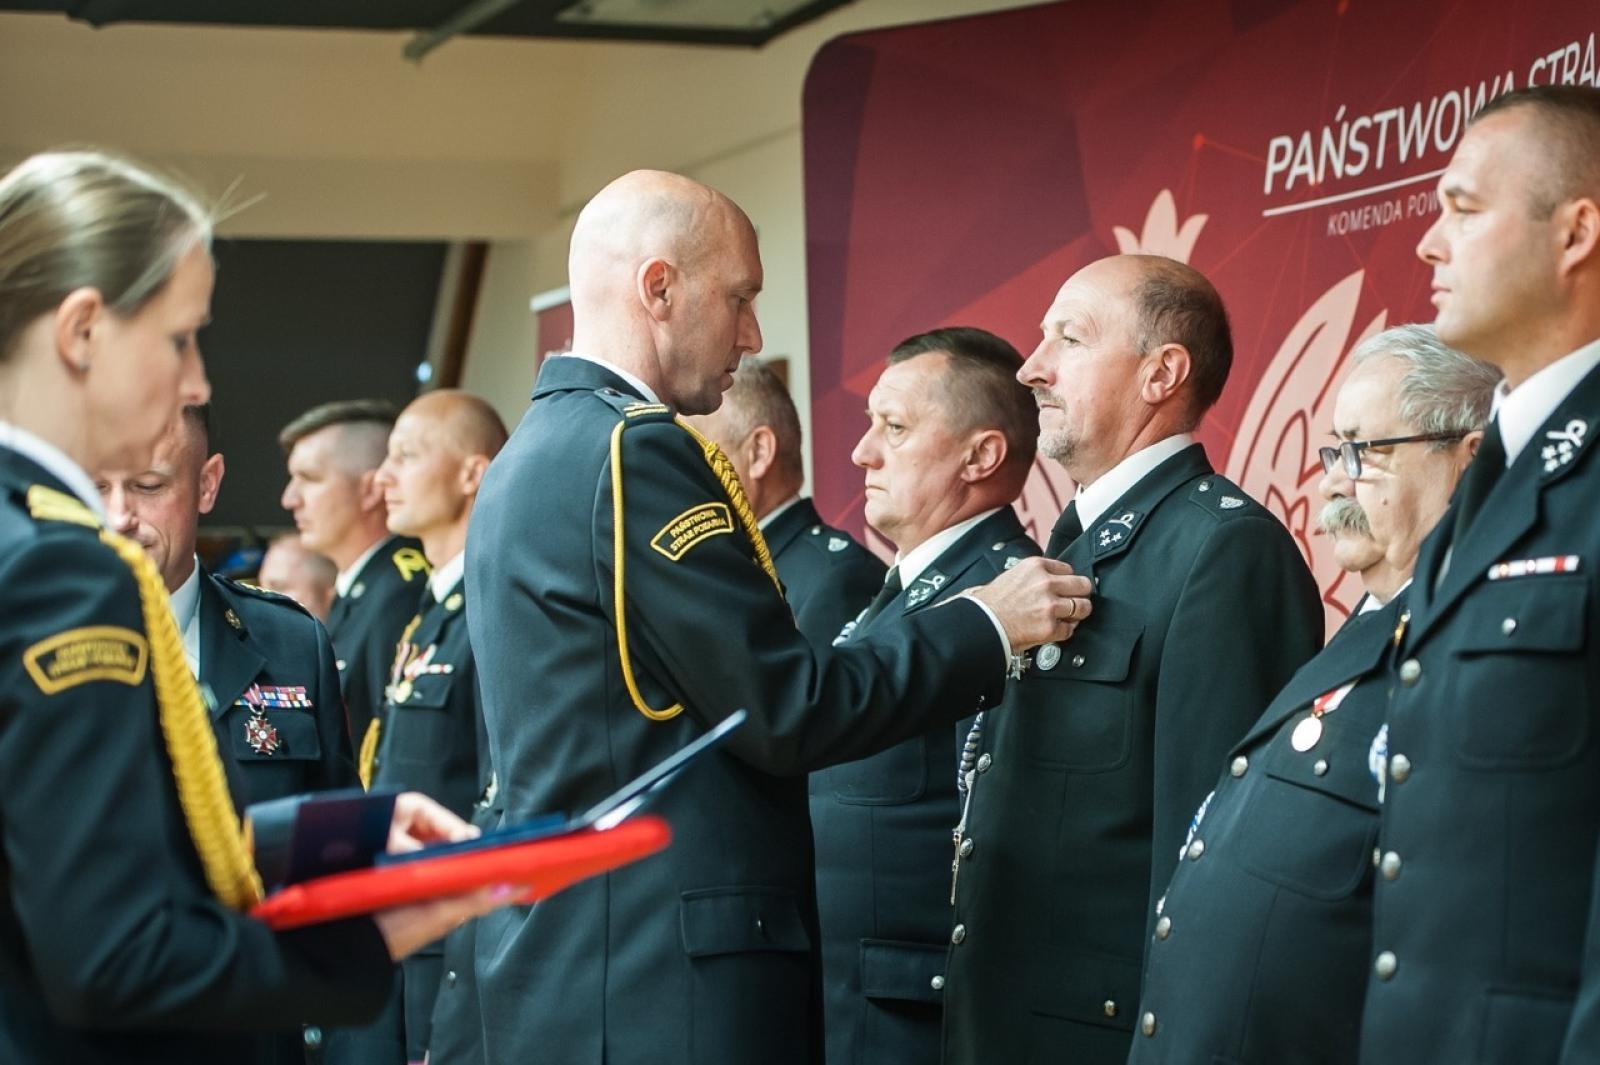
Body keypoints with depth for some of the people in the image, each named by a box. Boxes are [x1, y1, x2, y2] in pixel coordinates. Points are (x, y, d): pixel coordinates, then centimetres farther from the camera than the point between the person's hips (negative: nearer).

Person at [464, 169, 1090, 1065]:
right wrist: (986, 626, -5)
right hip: (660, 984, -10)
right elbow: (788, 710, -15)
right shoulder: (633, 450, -14)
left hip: (576, 964, 10)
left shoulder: (537, 455, 15)